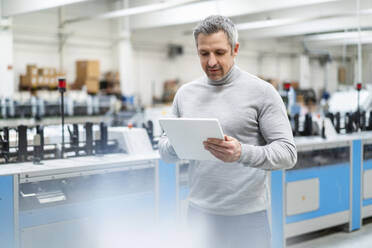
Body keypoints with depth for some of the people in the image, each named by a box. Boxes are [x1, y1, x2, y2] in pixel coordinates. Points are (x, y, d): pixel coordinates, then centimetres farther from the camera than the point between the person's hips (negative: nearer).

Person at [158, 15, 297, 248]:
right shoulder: (186, 93, 8)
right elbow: (165, 150, 11)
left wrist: (242, 153, -28)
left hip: (246, 218, -3)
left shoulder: (261, 92, -6)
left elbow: (288, 152, -11)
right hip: (199, 213, 4)